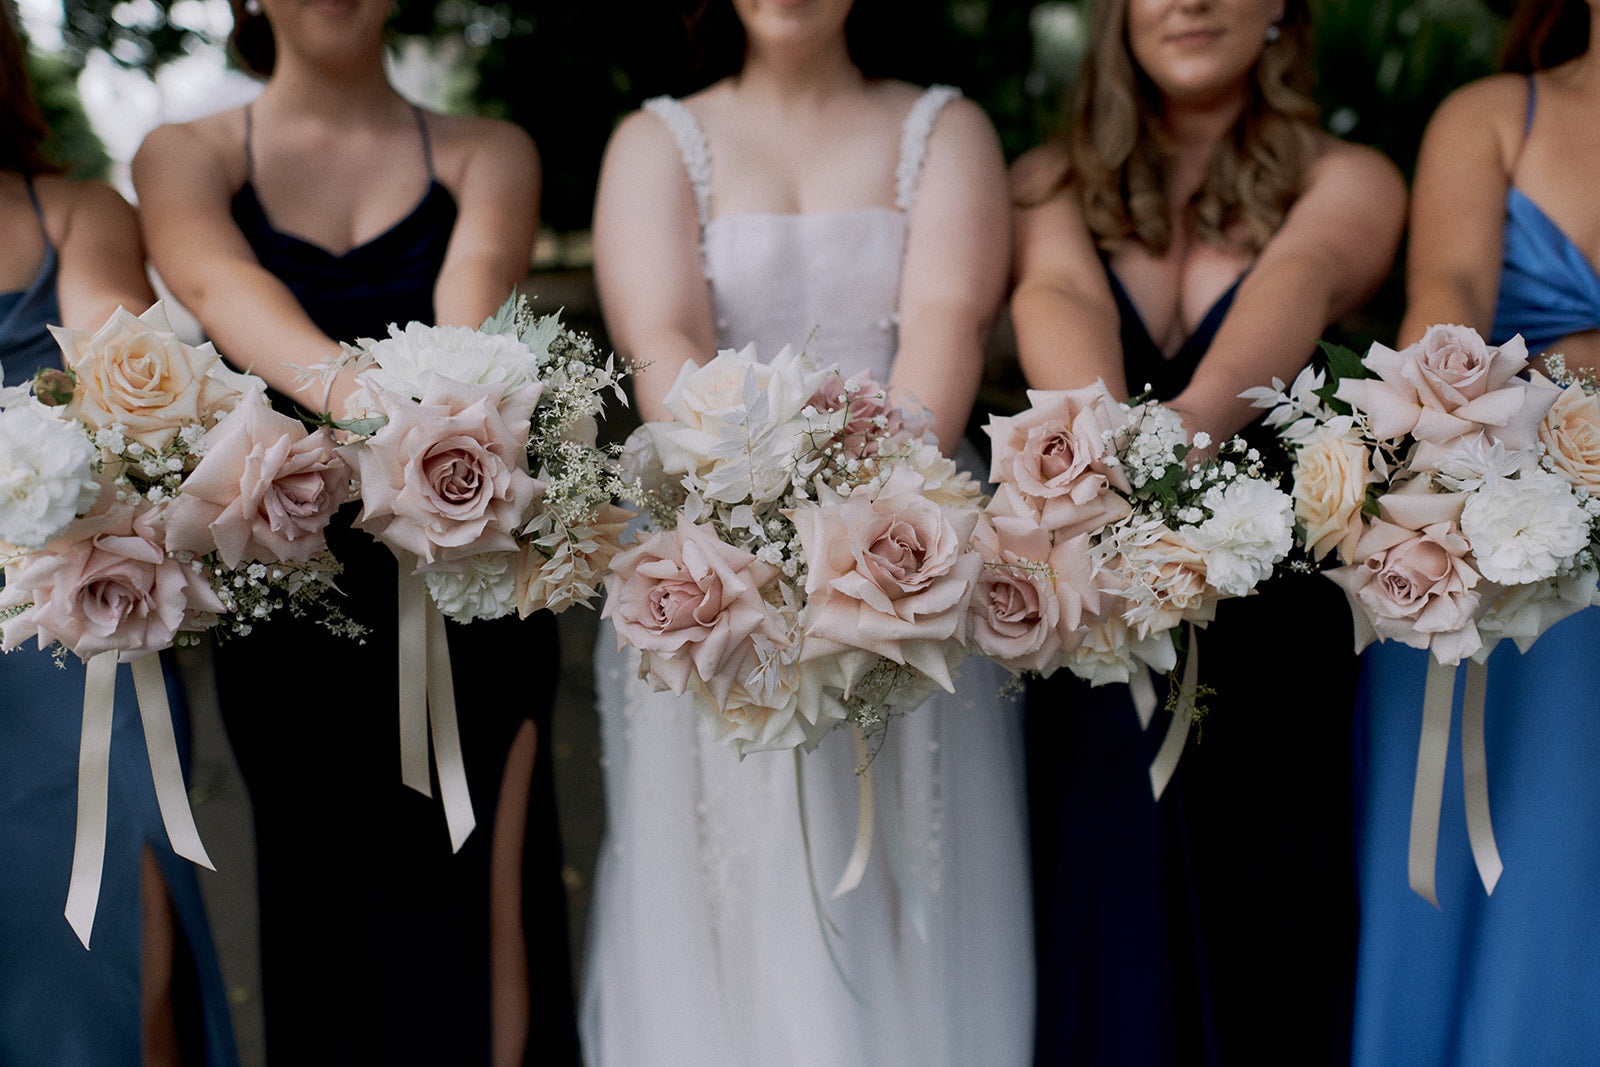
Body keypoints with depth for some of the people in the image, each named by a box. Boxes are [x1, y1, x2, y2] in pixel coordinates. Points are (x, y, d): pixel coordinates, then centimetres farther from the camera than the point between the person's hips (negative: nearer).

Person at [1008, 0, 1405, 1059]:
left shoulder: (1349, 182, 3)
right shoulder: (1053, 180, 6)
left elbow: (1301, 282, -19)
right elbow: (1058, 296, -15)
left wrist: (1192, 420, -41)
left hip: (1268, 624, -1)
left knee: (1252, 941, 6)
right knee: (1099, 936, 6)